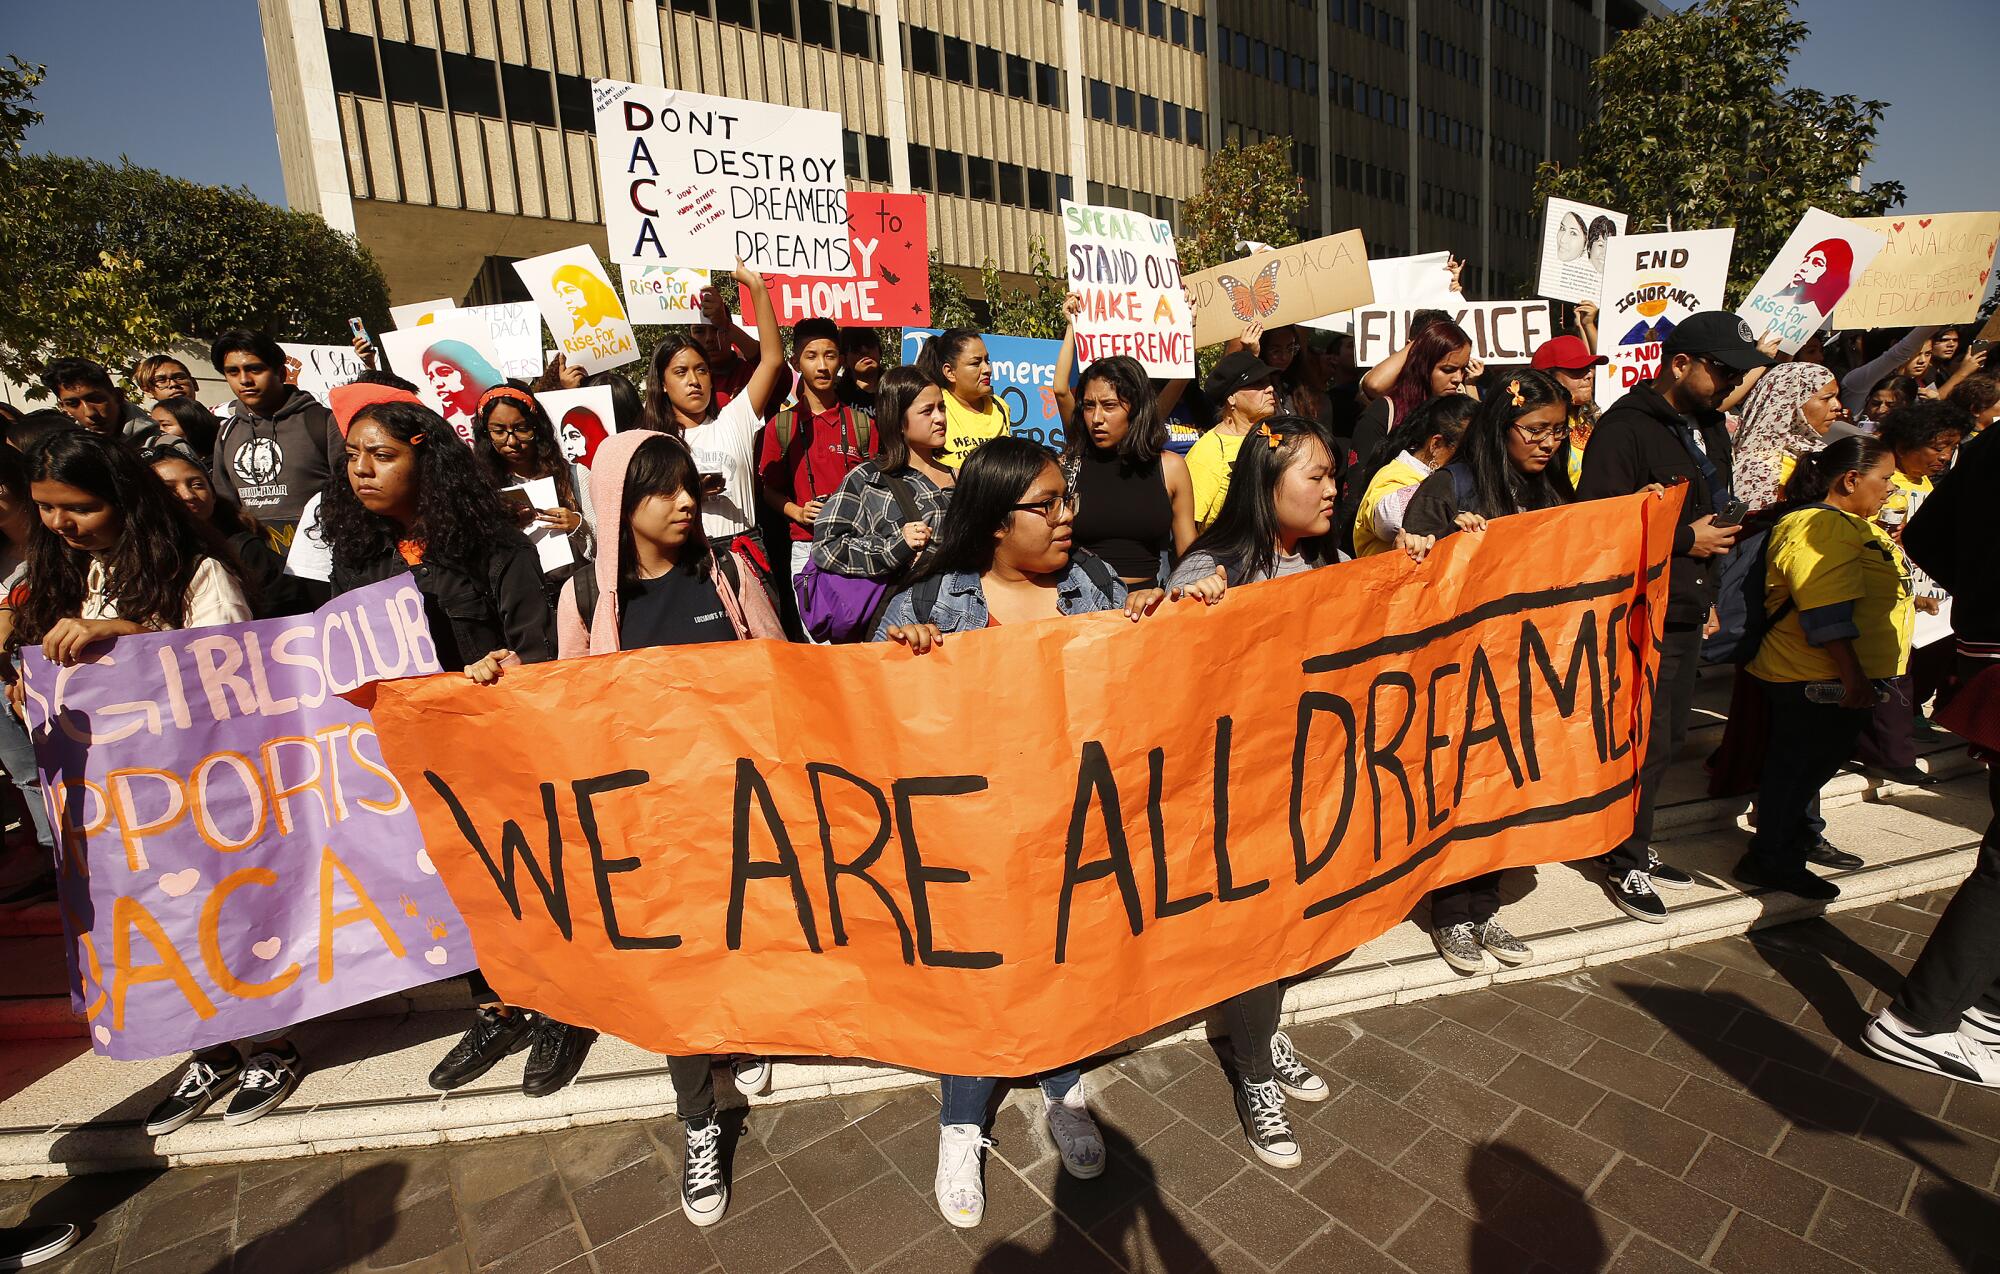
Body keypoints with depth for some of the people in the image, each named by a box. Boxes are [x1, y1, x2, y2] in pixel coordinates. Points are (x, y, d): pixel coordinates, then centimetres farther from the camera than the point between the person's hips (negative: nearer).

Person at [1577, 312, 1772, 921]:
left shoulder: (1709, 424, 15)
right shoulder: (1625, 428, -15)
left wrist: (1708, 592, 20)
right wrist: (1685, 539, -15)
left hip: (1688, 613, 9)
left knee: (1668, 735, 15)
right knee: (1646, 742, -3)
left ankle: (1637, 847, 30)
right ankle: (1627, 864, 13)